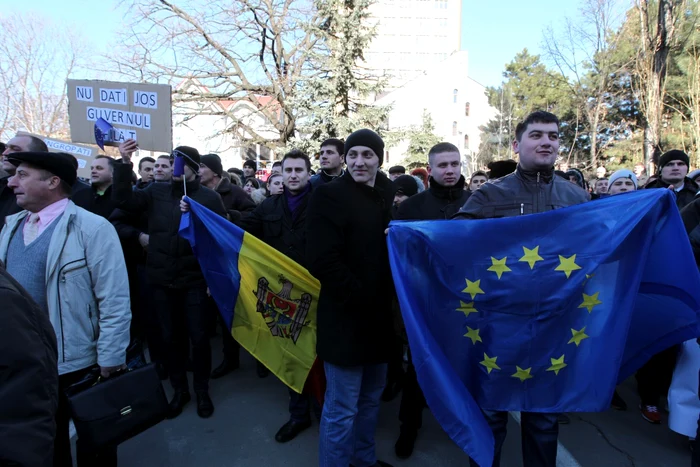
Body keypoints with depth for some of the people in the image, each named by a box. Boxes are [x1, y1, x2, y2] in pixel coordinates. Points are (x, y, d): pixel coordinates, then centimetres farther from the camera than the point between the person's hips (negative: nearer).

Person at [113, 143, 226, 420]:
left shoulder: (209, 197, -4)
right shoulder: (156, 192, 5)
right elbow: (123, 200, -6)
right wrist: (124, 164, -15)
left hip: (195, 280, -3)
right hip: (161, 280, 3)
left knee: (198, 337, 7)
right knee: (170, 338, 14)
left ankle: (202, 390, 28)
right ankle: (179, 390, 33)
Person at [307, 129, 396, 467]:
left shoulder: (387, 196, 9)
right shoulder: (329, 195, -10)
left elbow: (394, 249, 12)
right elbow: (324, 261, -19)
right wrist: (360, 300, -16)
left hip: (379, 316, 7)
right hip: (346, 317, -7)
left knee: (370, 398, 22)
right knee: (341, 409, 5)